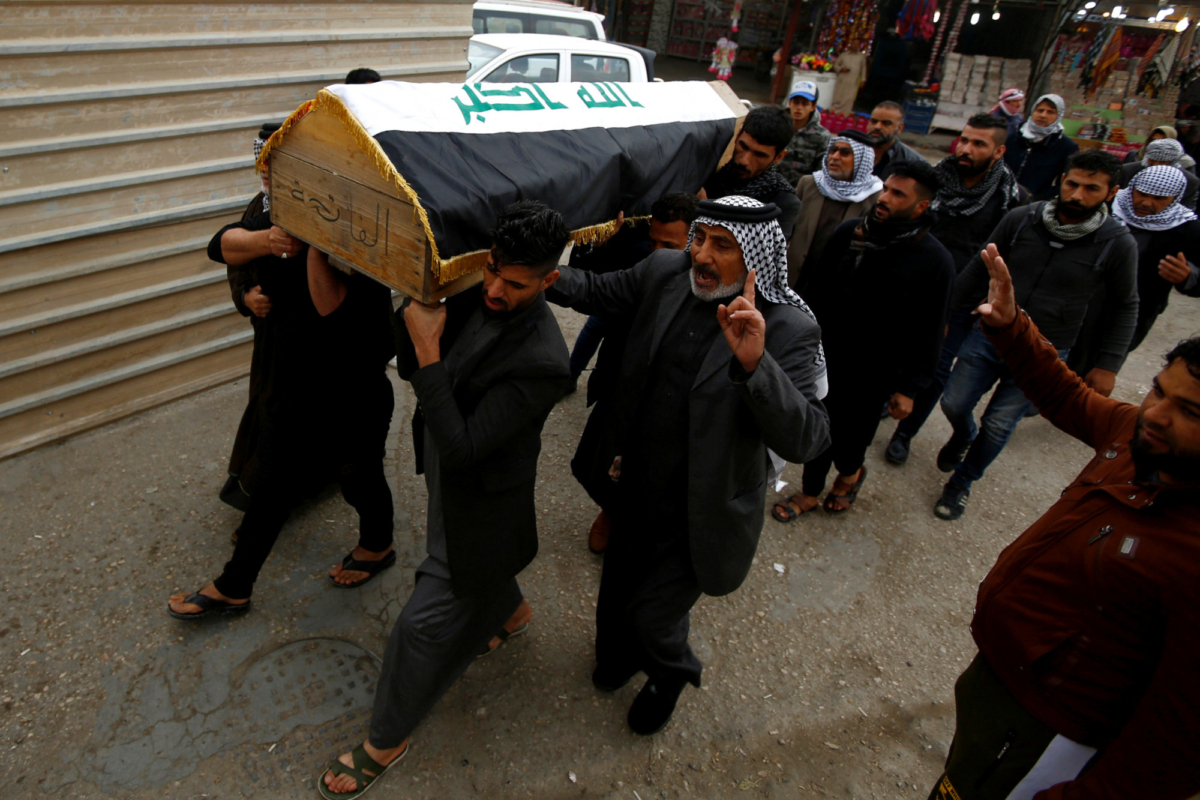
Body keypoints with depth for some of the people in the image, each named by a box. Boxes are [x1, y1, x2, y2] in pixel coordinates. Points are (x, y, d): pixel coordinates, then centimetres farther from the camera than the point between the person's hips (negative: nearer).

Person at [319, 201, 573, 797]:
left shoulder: (541, 362, -35)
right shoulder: (475, 295, -11)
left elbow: (460, 447, -33)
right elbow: (410, 368, 0)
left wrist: (429, 352, -35)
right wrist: (413, 305, -17)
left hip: (478, 502, -8)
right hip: (445, 478, 8)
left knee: (425, 624, 7)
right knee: (477, 571, 34)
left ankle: (386, 742, 33)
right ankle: (512, 612, 67)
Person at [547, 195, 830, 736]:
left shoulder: (787, 329, -25)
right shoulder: (665, 272, -10)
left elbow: (806, 441, -34)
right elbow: (597, 291, 7)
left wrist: (755, 363, -48)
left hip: (698, 515, -5)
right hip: (636, 488, 5)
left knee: (652, 611, 12)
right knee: (617, 590, 26)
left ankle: (670, 675, 51)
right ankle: (620, 657, 62)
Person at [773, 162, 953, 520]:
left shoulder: (935, 260, -14)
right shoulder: (849, 232, -3)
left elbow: (928, 333, -9)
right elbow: (816, 288, 8)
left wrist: (909, 387, -7)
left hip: (871, 373, -3)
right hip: (824, 356, 3)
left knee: (853, 433, 14)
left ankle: (850, 472, 48)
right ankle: (810, 491, 36)